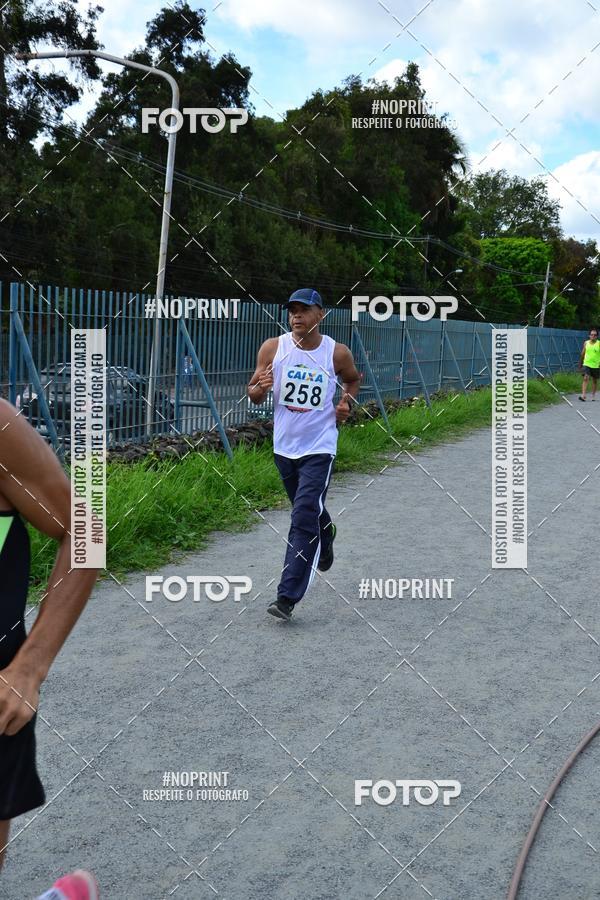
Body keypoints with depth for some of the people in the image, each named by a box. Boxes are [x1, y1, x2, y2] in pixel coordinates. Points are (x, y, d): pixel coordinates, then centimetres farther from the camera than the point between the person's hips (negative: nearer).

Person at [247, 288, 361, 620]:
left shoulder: (337, 353, -6)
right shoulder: (273, 348, -4)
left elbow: (352, 379, 17)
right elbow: (253, 396, 0)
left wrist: (346, 403, -3)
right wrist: (260, 388, -23)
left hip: (319, 448, -3)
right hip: (284, 446, 3)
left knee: (304, 519, -12)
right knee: (309, 510, 22)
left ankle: (287, 597, -11)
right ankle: (326, 535, 57)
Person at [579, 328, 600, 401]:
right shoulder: (586, 343, 4)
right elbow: (582, 354, 14)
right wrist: (580, 363, 19)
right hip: (587, 364, 0)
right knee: (586, 378, -14)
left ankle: (593, 395, 24)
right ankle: (583, 395, -21)